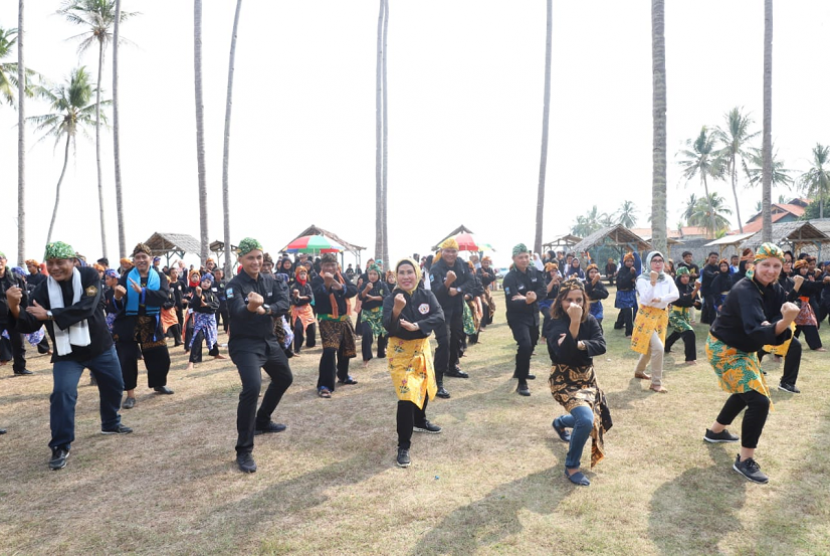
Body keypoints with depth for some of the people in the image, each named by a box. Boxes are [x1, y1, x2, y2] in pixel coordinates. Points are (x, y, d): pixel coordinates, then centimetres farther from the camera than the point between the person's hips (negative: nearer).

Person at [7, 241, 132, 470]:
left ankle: (111, 424, 43)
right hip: (67, 353, -1)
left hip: (100, 346, 1)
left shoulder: (89, 275, -14)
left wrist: (49, 314, -32)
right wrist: (14, 307, -33)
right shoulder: (42, 290, -10)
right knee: (62, 393, -19)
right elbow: (30, 326, -15)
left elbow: (86, 308, -28)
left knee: (114, 386, 16)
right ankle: (60, 447, -5)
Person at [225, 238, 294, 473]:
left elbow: (285, 303, -10)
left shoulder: (270, 281, 1)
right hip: (245, 344, -8)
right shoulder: (234, 285, -17)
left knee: (284, 379, 23)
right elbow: (237, 312, -34)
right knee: (252, 388, -26)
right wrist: (251, 307, -57)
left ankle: (262, 422, 44)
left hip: (269, 341, 8)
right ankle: (244, 451, -15)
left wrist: (266, 309, -31)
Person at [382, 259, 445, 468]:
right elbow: (389, 327, -27)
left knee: (424, 387, 22)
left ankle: (420, 422, 51)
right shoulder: (390, 299, -15)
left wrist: (415, 326, -31)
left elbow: (439, 318, -18)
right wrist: (397, 309, -45)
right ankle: (403, 446, -3)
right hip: (400, 351, -5)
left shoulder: (427, 295, -6)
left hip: (422, 347, 5)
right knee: (407, 396, -13)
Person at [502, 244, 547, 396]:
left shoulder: (534, 271, -3)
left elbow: (543, 291, -7)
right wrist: (526, 301, -48)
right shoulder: (510, 278, -21)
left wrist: (534, 296, -27)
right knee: (525, 345, -23)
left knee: (531, 345, 22)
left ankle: (520, 372, 46)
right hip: (518, 317, -7)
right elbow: (511, 303, -30)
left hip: (533, 315, 7)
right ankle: (522, 383, -11)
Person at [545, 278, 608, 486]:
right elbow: (564, 353, -35)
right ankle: (571, 467, -4)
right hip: (564, 381, -7)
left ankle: (560, 422, 52)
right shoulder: (555, 324, -20)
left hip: (587, 377, 7)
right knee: (586, 419, -27)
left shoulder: (590, 320, -3)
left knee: (594, 420, 19)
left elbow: (601, 346, -14)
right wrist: (574, 322, -39)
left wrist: (579, 344, -30)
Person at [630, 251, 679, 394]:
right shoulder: (643, 279, -13)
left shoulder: (667, 279, 2)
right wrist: (653, 282, -32)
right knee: (658, 348, -17)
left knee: (650, 347, 19)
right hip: (647, 316, -6)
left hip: (661, 316, 6)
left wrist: (660, 299, -24)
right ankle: (656, 383, -7)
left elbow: (675, 294, -10)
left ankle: (639, 371, 42)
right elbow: (645, 300, -24)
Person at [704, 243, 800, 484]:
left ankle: (715, 431, 49)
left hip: (743, 349, 10)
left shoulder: (776, 291, -1)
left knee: (745, 392, 27)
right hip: (724, 350, -10)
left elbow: (775, 326, -10)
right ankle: (745, 460, -3)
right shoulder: (745, 290, -28)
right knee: (759, 400, -16)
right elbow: (757, 332, -41)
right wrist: (785, 322, -58)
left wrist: (772, 326, -32)